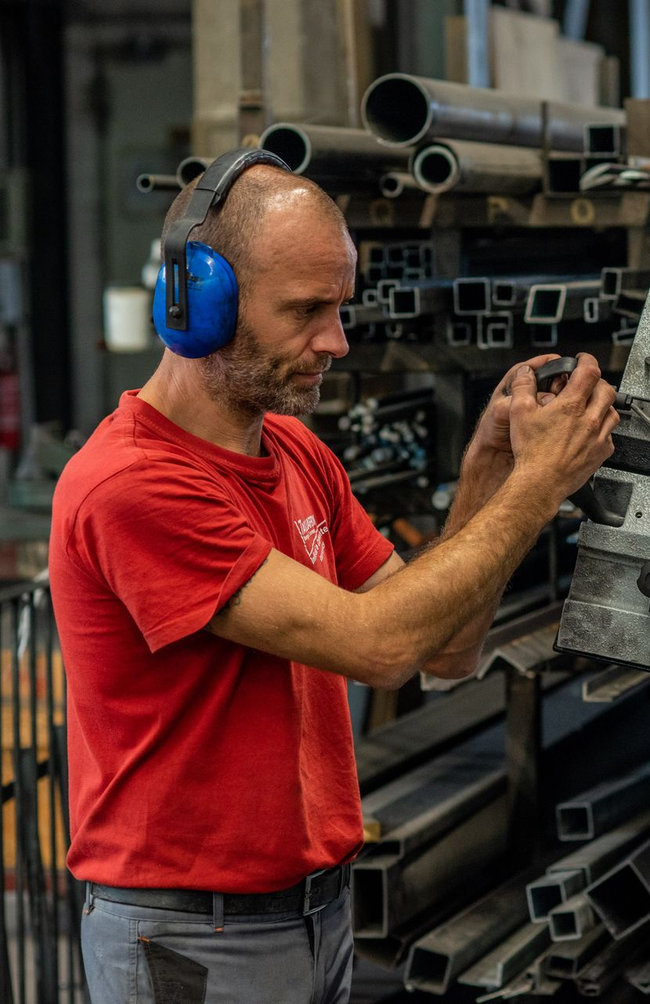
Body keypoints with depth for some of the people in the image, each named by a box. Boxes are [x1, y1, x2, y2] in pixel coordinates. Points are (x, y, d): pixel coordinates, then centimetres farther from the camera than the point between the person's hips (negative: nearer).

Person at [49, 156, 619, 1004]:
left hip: (320, 910, 8)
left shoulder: (300, 457, 6)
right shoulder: (130, 488, -21)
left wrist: (489, 468, -8)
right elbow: (376, 643, -24)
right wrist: (540, 482, -18)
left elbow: (446, 649, 4)